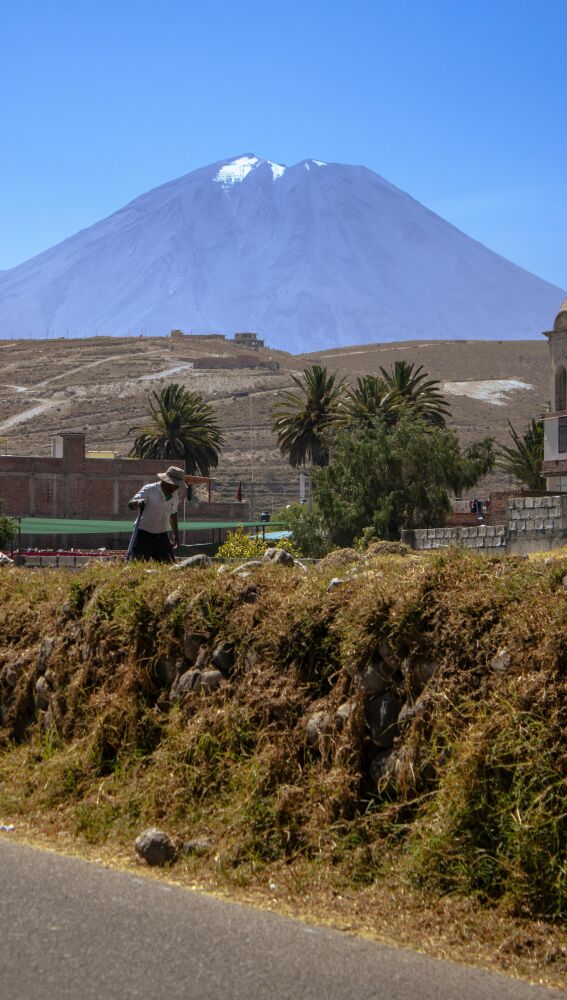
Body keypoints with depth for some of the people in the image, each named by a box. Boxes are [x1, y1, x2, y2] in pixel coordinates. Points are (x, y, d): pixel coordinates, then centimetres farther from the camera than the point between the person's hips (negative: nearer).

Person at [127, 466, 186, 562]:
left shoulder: (175, 495, 6)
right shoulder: (149, 490, -12)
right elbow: (131, 504, -20)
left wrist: (176, 535, 25)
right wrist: (138, 503, -44)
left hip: (162, 536, 5)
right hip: (144, 534, -5)